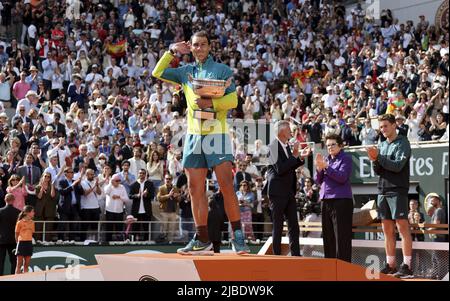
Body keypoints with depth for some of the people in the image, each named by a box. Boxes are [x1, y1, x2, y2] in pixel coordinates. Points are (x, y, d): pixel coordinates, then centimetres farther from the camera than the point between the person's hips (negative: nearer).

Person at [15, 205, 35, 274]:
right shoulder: (20, 222, -7)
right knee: (19, 264, -2)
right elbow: (16, 234, 0)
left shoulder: (32, 222, 8)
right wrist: (18, 242, 3)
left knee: (26, 264, 7)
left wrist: (29, 239, 5)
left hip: (29, 243, 5)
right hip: (21, 243, -5)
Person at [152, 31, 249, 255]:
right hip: (194, 135, 5)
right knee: (195, 189, 3)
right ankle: (202, 240, 8)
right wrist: (172, 51, 13)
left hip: (217, 133, -5)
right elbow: (157, 73, 22)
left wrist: (211, 102, -19)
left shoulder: (222, 70, 5)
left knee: (226, 185, -13)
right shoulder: (186, 72, 17)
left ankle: (237, 236, -9)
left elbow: (232, 100, -4)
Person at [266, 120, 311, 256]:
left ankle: (295, 255, 8)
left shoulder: (286, 146, 12)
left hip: (289, 192, 8)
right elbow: (280, 169, -22)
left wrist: (301, 157, 7)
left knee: (294, 226, 6)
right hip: (277, 192, -8)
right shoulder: (274, 146, -13)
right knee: (278, 226, -1)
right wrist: (295, 155, -20)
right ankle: (277, 256, 4)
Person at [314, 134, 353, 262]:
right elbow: (318, 181, 14)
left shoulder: (346, 159, -1)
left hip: (341, 200, -7)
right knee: (328, 236, 8)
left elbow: (342, 177, -14)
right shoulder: (326, 159, 17)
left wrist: (326, 167, -16)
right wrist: (319, 168, -4)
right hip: (326, 200, 7)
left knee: (342, 236, -8)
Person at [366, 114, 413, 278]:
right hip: (383, 190, 7)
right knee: (387, 229, 6)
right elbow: (378, 171, 13)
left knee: (402, 227, -9)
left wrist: (379, 157, -16)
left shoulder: (402, 143, -2)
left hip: (398, 190, -7)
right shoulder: (382, 145, 17)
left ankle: (407, 266, -12)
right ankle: (390, 265, 10)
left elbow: (397, 165, -13)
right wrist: (374, 160, -6)